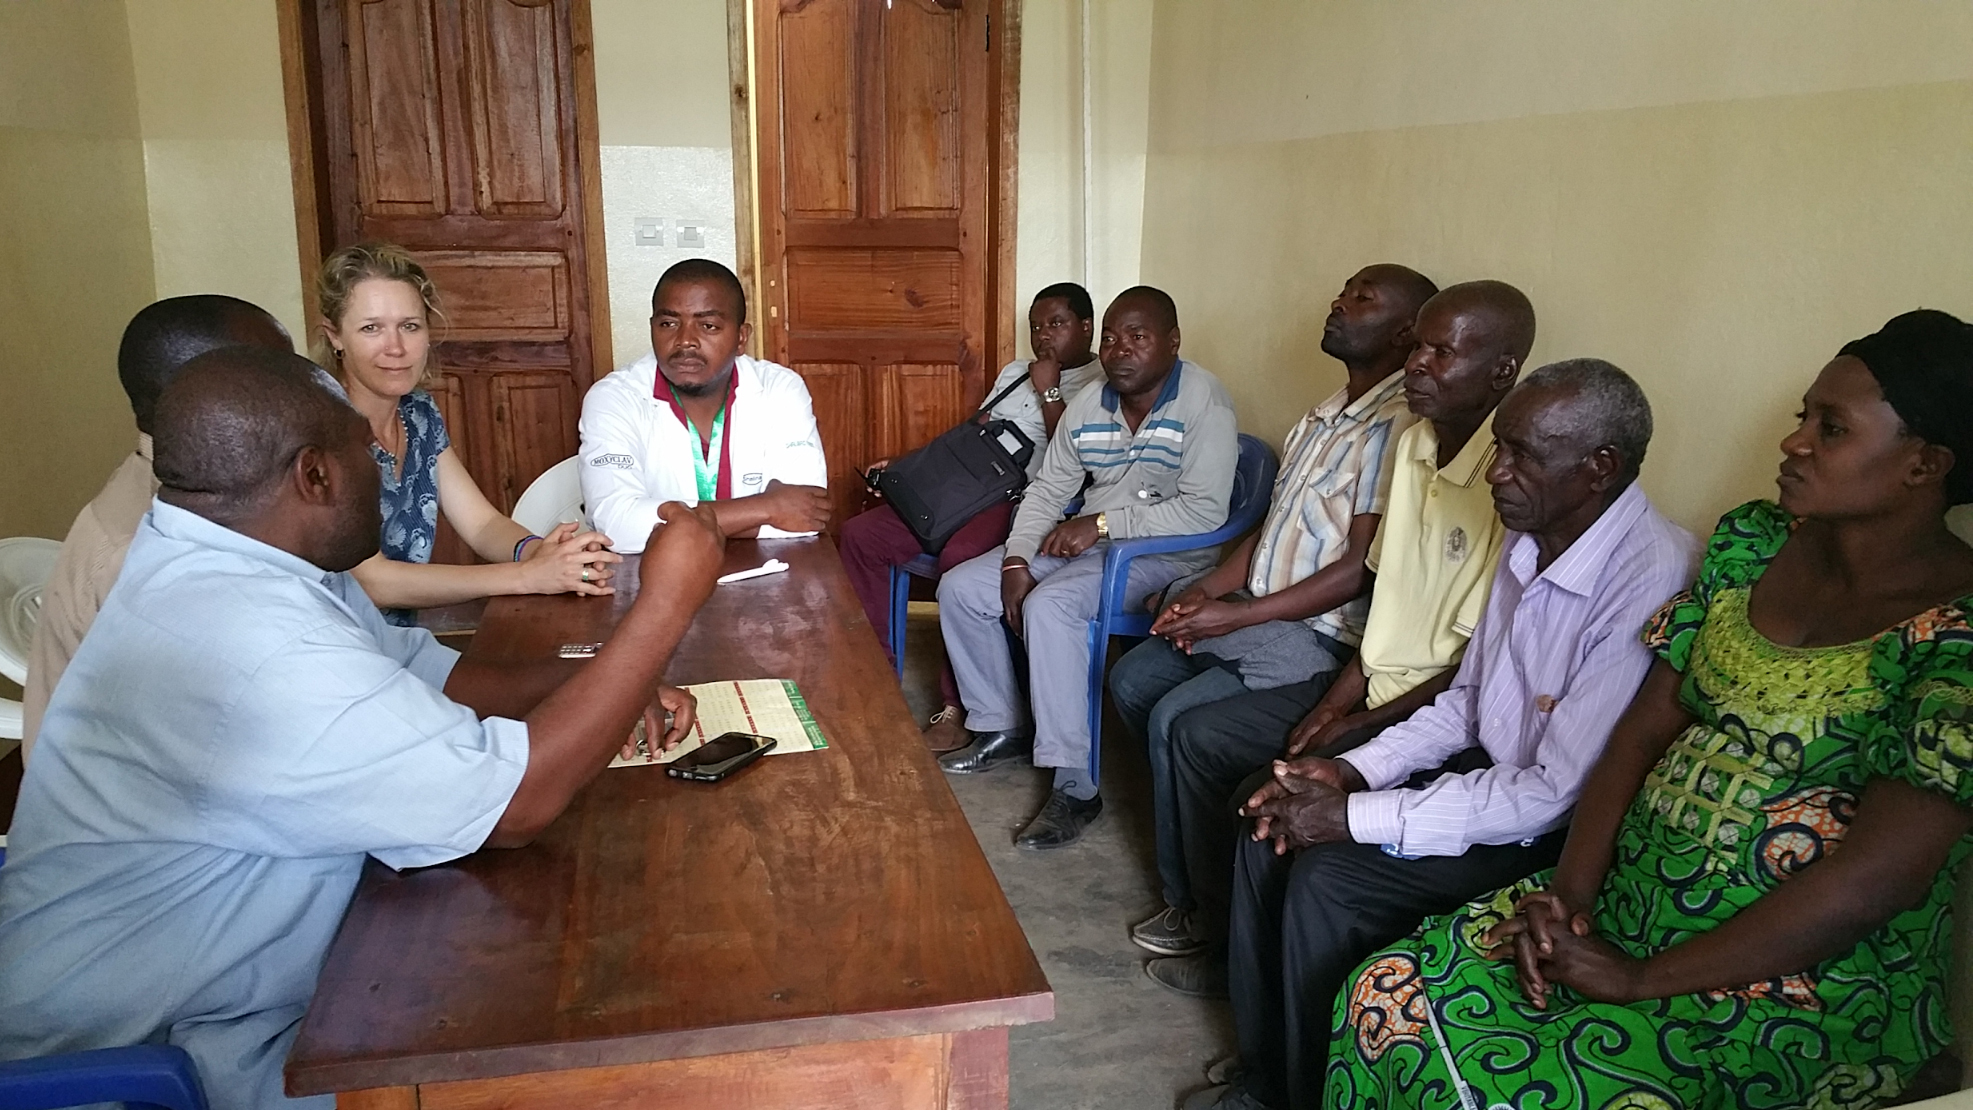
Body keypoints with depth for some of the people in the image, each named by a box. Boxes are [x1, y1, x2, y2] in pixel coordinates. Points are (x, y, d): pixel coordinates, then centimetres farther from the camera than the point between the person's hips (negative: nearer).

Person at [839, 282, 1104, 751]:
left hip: (1026, 501, -8)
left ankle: (957, 709, -23)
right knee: (859, 535, -8)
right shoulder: (1015, 372, 27)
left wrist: (1048, 391, -7)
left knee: (959, 555, -37)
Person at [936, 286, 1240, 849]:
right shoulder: (1089, 404, 6)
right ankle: (1002, 728, 15)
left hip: (1165, 553, -8)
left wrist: (1102, 523, -23)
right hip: (1085, 542, 8)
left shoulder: (1202, 401, -15)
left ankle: (1075, 786, -27)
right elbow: (1047, 489, 10)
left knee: (1049, 604, -34)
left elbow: (1205, 511, -23)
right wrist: (1016, 563, -6)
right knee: (959, 588, -1)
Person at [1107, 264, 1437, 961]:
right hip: (1254, 609, 10)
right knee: (1132, 681, 6)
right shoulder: (1329, 414, 14)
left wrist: (1238, 616, -20)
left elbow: (1361, 570, -21)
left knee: (1176, 718, -20)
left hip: (1320, 636, -10)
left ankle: (1195, 903, -1)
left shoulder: (1399, 427, -17)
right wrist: (1206, 591, 3)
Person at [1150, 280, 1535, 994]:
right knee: (1198, 735, 6)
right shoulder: (1416, 441, 4)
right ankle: (1213, 920, 23)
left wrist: (1362, 728, -14)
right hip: (1371, 686, 9)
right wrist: (1339, 699, 1)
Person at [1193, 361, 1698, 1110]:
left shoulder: (1647, 584, -28)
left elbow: (1557, 795, -26)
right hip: (1487, 766, 9)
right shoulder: (1529, 541, -1)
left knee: (1330, 878, -21)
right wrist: (1355, 771, -5)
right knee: (1273, 821, -2)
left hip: (1561, 829, -8)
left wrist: (1358, 816, -22)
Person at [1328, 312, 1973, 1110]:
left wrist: (1643, 979, -17)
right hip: (1626, 907, 6)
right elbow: (1647, 722, 4)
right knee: (1389, 999, -10)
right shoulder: (1753, 542, 4)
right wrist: (1569, 888, -8)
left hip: (1795, 995, -6)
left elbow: (1879, 875, -21)